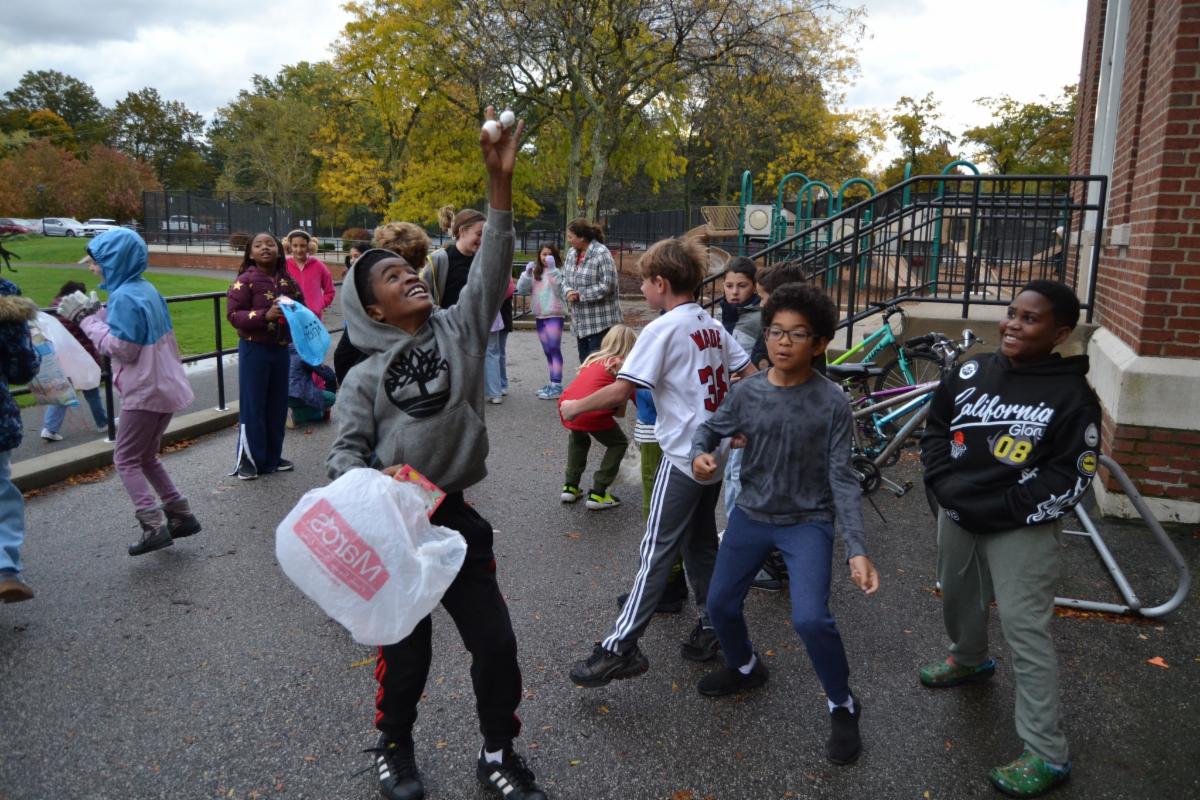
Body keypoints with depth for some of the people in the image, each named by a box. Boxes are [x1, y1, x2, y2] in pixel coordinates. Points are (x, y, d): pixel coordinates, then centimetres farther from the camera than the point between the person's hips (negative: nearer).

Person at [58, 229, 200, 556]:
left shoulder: (124, 297, -18)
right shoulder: (144, 288, 9)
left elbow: (122, 348, -19)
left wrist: (88, 319, -11)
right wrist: (94, 313, 8)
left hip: (146, 392, -9)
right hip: (165, 386, 9)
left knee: (126, 459, 1)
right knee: (146, 456, 19)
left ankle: (154, 526, -2)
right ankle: (180, 515, 20)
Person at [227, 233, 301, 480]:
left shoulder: (288, 281, 6)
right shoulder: (245, 280, -9)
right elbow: (233, 315, -13)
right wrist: (265, 315, -24)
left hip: (280, 349, 5)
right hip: (254, 349, -5)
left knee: (277, 405, 11)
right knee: (253, 406, 0)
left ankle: (272, 457, 24)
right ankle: (249, 460, 11)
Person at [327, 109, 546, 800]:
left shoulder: (460, 330, 1)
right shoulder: (366, 377, -3)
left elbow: (491, 268, -10)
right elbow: (346, 453, -2)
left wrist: (501, 181, -19)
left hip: (457, 516, 2)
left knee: (497, 643, 6)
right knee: (406, 651, 12)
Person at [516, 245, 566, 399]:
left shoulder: (558, 271, -4)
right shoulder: (535, 272, 13)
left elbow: (560, 288, -21)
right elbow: (521, 290, 4)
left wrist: (552, 269, -25)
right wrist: (527, 273, -10)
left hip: (554, 315, -7)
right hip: (539, 316, 7)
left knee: (554, 349, -13)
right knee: (547, 351, 12)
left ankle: (557, 386, -15)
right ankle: (553, 384, 19)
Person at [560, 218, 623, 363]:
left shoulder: (601, 253, -15)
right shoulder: (572, 253, 9)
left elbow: (608, 285, -20)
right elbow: (564, 278, 15)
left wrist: (580, 294, -15)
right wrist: (568, 291, -8)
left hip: (600, 322, -8)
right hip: (580, 322, 8)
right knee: (584, 361, 16)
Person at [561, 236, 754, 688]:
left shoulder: (662, 329, -15)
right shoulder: (713, 326, 9)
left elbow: (621, 390, -18)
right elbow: (750, 377, 10)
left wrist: (574, 407, -5)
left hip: (684, 456, -8)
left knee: (657, 551, -7)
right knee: (700, 542, 18)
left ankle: (621, 649, -2)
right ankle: (713, 627, 25)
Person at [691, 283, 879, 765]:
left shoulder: (831, 402, -16)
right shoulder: (746, 392, -7)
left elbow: (842, 479, -16)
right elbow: (710, 428, 9)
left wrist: (857, 550, -24)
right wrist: (699, 454, -15)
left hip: (808, 522, -4)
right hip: (751, 514, 4)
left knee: (810, 619, -20)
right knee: (720, 604, 12)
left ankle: (843, 707, 10)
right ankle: (744, 667, 45)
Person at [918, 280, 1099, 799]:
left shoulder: (1071, 395, -13)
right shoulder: (971, 373, -1)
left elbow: (1070, 478, -14)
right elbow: (936, 429, 10)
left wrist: (999, 510, -19)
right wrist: (946, 488, -4)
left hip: (1022, 527, -6)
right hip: (957, 514, 6)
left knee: (1025, 630, -6)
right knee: (958, 598, 24)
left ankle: (1047, 754, 5)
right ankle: (969, 660, 55)